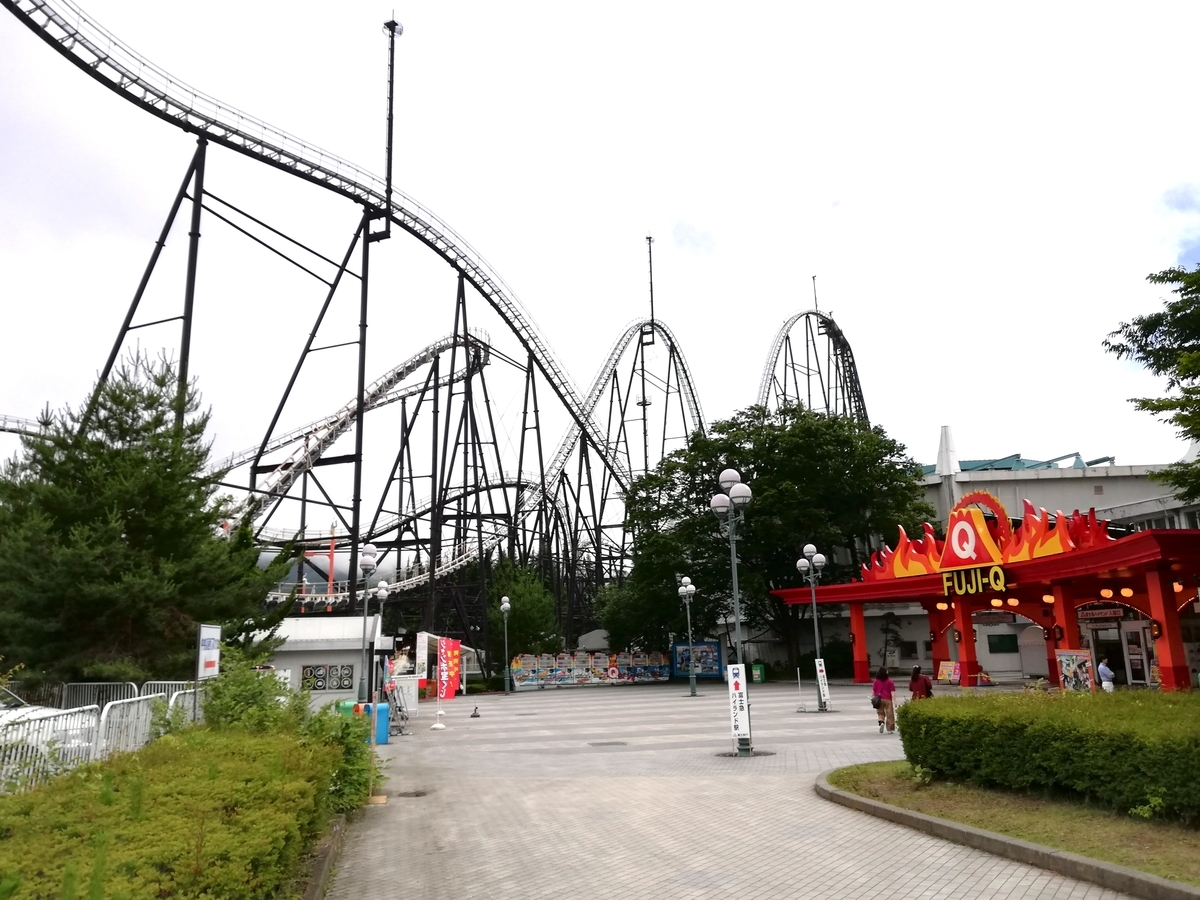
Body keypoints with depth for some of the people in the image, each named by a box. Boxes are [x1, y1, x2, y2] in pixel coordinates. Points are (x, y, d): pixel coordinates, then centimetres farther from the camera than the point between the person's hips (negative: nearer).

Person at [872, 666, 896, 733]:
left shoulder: (876, 681, 2)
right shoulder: (890, 682, -6)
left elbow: (873, 691, 4)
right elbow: (892, 692, -9)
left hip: (879, 699, 2)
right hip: (887, 700, -2)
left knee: (880, 712, 16)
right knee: (889, 714, 7)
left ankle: (881, 722, -12)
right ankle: (889, 729, 9)